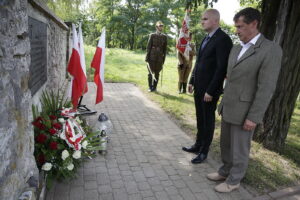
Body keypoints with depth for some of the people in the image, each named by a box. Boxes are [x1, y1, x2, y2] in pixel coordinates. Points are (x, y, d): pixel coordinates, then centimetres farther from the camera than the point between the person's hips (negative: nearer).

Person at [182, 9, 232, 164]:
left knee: (208, 120, 7)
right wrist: (192, 81, 13)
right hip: (198, 87, 8)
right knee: (200, 119, 18)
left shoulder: (223, 39, -15)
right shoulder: (206, 38, 12)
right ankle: (198, 145, 33)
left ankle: (204, 151, 22)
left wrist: (211, 91, -19)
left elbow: (222, 68, -20)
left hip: (209, 90, -8)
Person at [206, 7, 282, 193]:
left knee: (239, 148, 8)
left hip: (245, 111, -7)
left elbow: (266, 88, -20)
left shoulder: (271, 49, -16)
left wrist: (254, 117, -20)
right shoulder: (236, 49, 9)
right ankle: (225, 171, 38)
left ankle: (234, 180, 28)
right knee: (226, 144, 19)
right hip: (229, 107, 8)